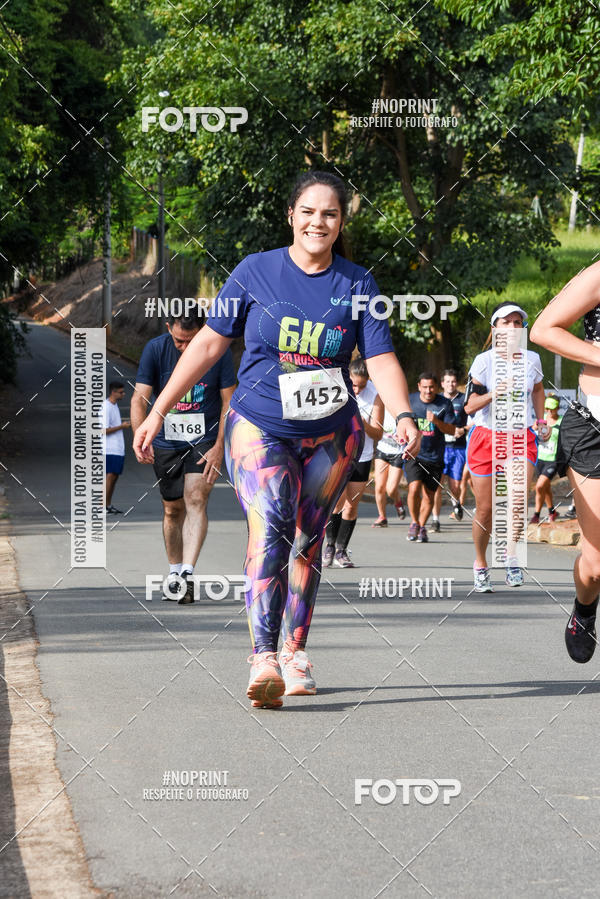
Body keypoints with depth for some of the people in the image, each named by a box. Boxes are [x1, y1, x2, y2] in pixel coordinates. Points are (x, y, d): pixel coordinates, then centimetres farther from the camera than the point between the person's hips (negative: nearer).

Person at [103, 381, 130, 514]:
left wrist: (124, 424, 14)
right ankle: (104, 507, -10)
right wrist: (122, 426, -15)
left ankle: (109, 505, 13)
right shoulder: (106, 407, -15)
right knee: (110, 476, -11)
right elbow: (105, 430, -19)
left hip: (118, 449, 10)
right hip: (110, 449, -10)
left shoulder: (114, 405, 16)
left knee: (114, 476, 9)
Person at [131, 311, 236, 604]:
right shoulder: (155, 349, -10)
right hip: (165, 442, 2)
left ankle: (187, 573, -26)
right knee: (172, 508, 8)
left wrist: (219, 447, -10)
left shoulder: (219, 351, -11)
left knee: (196, 500, -18)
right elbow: (139, 398, -11)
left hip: (205, 440, -2)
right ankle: (174, 572, 26)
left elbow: (229, 402, -4)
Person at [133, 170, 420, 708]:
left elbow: (381, 360, -4)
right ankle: (264, 660, -32)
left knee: (307, 539, 9)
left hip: (332, 434, 2)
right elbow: (209, 344, 2)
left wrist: (403, 414, -24)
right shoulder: (256, 272, -2)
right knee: (269, 527, -21)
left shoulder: (357, 285, 0)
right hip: (260, 427, -2)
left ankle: (296, 654, 23)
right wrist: (157, 412, 0)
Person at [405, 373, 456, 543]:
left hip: (435, 457, 1)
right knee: (414, 488, -19)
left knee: (428, 495, 4)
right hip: (413, 454, -1)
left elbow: (452, 430, -3)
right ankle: (414, 522, 3)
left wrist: (437, 421, -21)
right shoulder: (410, 401, 2)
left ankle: (422, 526, 25)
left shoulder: (444, 404, -1)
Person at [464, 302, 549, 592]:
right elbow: (469, 406, -6)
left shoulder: (532, 359, 3)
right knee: (485, 509, 2)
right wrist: (492, 394, -22)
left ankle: (511, 555, -6)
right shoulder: (484, 361, -5)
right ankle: (480, 565, 22)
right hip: (486, 436, -1)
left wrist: (541, 420, 18)